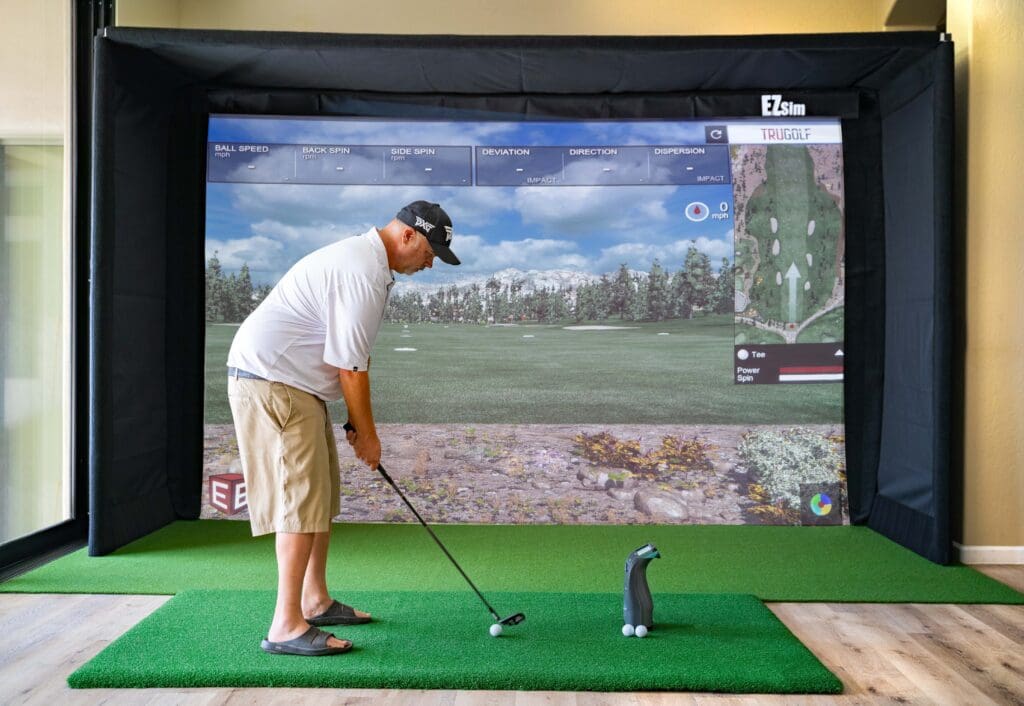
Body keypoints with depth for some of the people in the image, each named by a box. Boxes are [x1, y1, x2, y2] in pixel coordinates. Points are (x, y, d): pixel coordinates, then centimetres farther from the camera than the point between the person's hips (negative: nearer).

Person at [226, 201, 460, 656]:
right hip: (271, 380, -11)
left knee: (323, 494, 15)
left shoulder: (364, 260, 14)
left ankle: (315, 600, 26)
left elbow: (352, 359, 16)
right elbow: (350, 365, -19)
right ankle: (286, 626, -3)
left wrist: (357, 423, 14)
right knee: (302, 497, -10)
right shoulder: (363, 273, -20)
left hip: (293, 384, 11)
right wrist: (367, 433, -8)